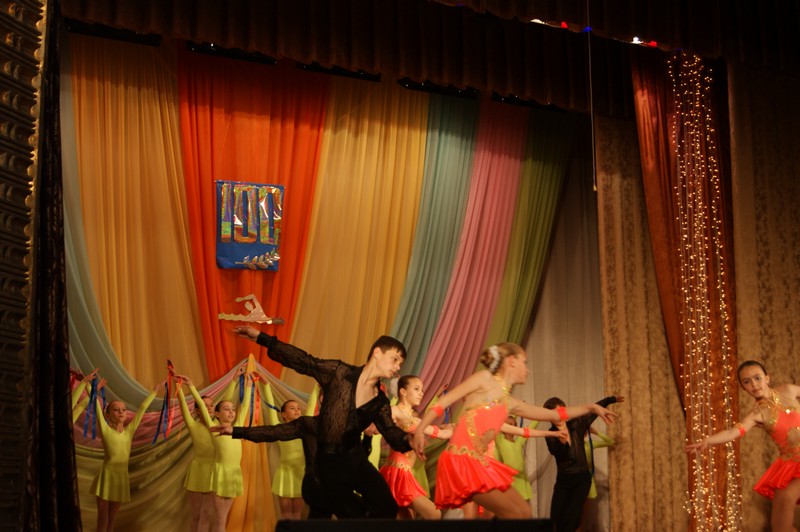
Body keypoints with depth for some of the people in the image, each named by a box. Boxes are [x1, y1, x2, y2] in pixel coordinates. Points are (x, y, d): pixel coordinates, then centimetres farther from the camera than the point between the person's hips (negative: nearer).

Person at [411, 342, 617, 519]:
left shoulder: (511, 403, 19)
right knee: (514, 515, -9)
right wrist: (420, 430, -16)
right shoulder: (485, 379, 0)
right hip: (461, 460, -9)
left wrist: (590, 408, 31)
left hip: (481, 463, 9)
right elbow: (442, 402, -5)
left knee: (524, 512, 7)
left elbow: (553, 414, 27)